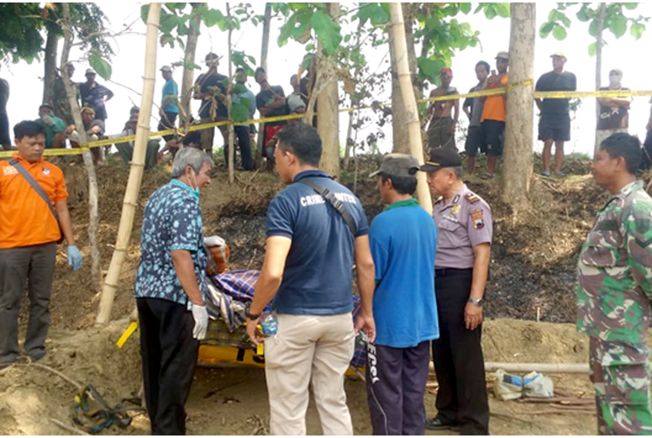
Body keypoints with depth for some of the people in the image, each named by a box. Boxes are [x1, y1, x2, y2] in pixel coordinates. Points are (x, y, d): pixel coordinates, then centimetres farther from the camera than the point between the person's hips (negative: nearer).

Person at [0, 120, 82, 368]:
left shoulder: (53, 171, 9)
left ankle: (36, 349, 17)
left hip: (45, 245, 2)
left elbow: (62, 210, 10)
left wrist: (71, 244, 5)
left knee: (41, 300, 7)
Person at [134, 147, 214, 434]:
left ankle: (157, 423, 30)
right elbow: (180, 255, -23)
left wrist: (203, 242, 26)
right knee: (176, 367, 0)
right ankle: (168, 430, 7)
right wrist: (198, 303, -21)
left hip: (146, 290, 10)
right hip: (174, 296, -9)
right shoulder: (186, 201, -14)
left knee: (154, 362, 17)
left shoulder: (156, 197, 15)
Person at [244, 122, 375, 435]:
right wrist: (366, 311, 18)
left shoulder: (286, 201, -16)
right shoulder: (350, 198, 4)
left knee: (288, 411, 9)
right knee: (335, 403, 17)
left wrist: (253, 313, -9)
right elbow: (366, 264, 8)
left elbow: (273, 273, -25)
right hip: (340, 316, 6)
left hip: (294, 318, -6)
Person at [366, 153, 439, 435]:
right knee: (414, 392, 15)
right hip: (422, 321, 7)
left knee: (386, 395, 6)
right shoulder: (428, 220, 4)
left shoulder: (384, 222, -18)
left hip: (389, 323, -7)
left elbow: (372, 276, -13)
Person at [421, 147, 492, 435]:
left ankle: (474, 425, 13)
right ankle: (449, 413, 30)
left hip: (459, 283, -8)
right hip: (436, 282, 8)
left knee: (466, 357, 1)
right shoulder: (439, 205, 13)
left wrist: (475, 300, -20)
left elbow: (482, 254, -16)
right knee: (441, 354, 15)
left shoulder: (473, 205, -11)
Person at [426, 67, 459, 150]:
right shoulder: (434, 92, 15)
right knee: (432, 148, -5)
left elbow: (457, 108, 0)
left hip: (447, 121, -2)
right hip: (434, 121, 2)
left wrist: (454, 123, -12)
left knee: (448, 148, -11)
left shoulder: (453, 91, 9)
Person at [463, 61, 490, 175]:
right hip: (474, 125, 3)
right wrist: (469, 116, 12)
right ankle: (469, 176, 4)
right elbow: (465, 106, 26)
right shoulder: (473, 90, 16)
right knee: (470, 152, -1)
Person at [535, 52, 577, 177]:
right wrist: (542, 109, 3)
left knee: (560, 144, 2)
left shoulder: (570, 77, 5)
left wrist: (563, 101, 7)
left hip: (563, 115, 1)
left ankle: (557, 170, 5)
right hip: (547, 115, -1)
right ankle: (546, 170, -5)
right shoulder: (545, 77, 3)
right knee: (548, 142, -6)